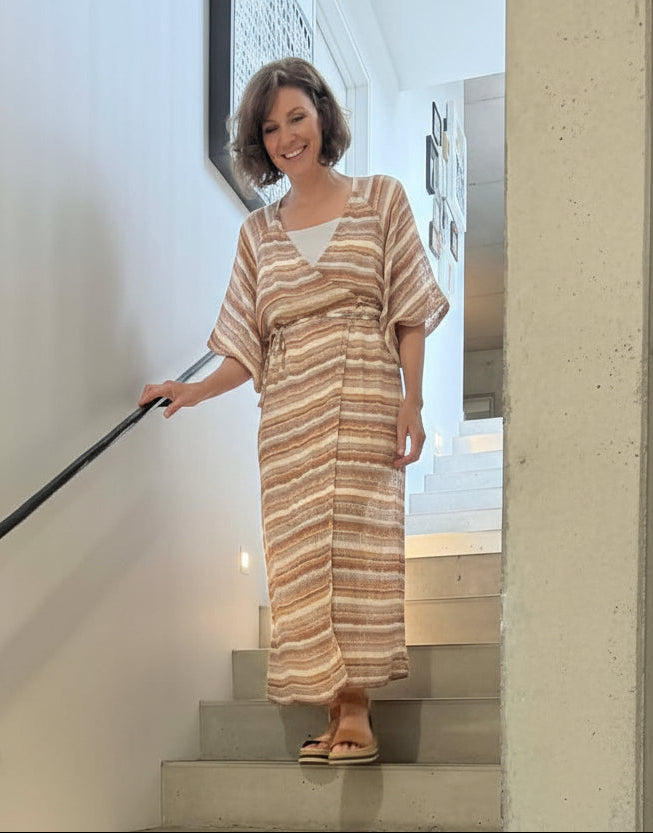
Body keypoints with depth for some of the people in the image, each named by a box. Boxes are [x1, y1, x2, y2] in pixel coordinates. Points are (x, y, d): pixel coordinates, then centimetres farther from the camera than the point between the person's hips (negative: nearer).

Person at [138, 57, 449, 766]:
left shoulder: (381, 199, 9)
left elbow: (410, 314, 3)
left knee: (357, 543, -9)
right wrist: (193, 391, -3)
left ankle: (357, 716, -5)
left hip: (364, 401, -3)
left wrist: (412, 403, -7)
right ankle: (334, 716, 3)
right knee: (303, 557, -2)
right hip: (288, 412, 3)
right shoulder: (259, 232, 17)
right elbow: (250, 347, 14)